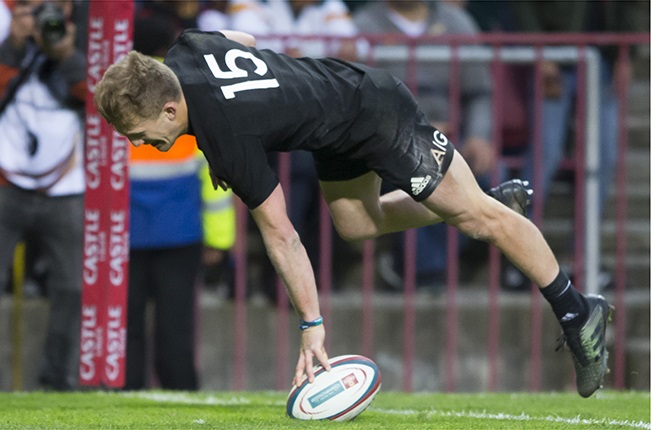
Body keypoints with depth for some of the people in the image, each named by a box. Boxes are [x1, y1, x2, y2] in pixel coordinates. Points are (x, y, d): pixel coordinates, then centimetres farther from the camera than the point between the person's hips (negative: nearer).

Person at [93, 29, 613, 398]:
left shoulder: (226, 140, -36)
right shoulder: (183, 51, -15)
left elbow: (280, 235, -31)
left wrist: (311, 325, -25)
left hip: (379, 113, -9)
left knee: (474, 215, -1)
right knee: (356, 223, 22)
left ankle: (577, 313, 11)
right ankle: (497, 196, 36)